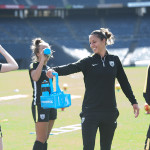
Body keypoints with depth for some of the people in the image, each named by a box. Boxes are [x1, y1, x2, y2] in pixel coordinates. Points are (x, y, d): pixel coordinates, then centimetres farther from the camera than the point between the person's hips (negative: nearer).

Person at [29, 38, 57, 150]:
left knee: (45, 139, 8)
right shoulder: (34, 66, -6)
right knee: (41, 139, -11)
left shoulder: (48, 68, 17)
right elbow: (35, 77, -29)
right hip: (39, 105, -8)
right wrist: (42, 60, -28)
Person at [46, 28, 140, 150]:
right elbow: (71, 68, -18)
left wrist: (134, 102, 20)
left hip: (109, 112, 3)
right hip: (90, 112, -3)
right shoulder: (88, 62, 0)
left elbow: (124, 82, 18)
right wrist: (54, 70, -37)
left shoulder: (114, 60, 9)